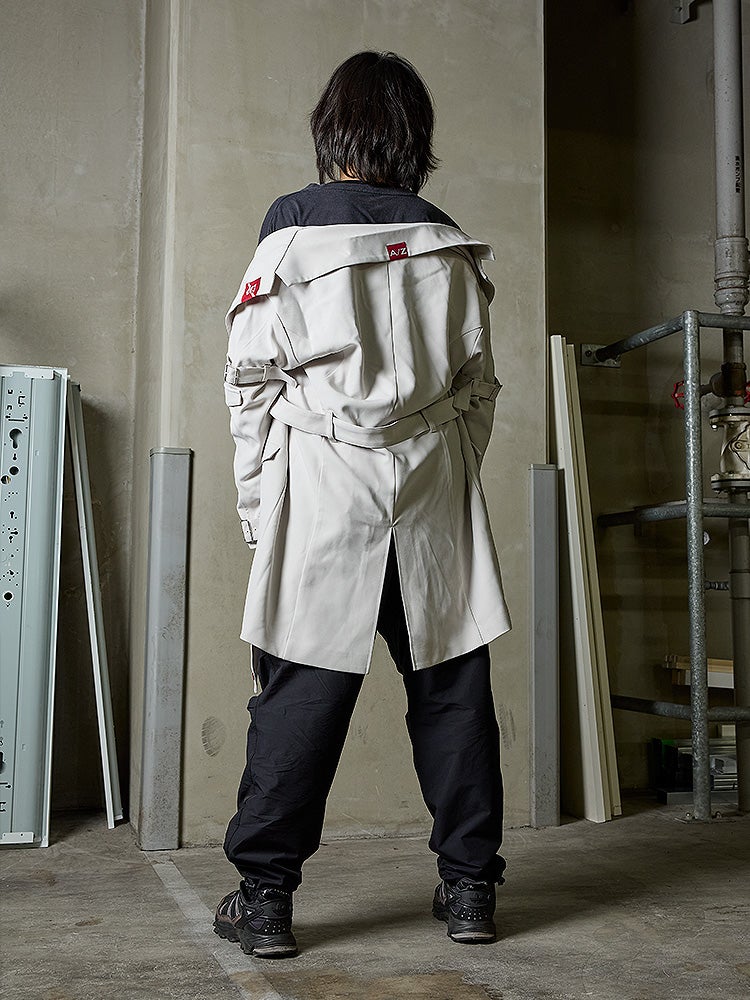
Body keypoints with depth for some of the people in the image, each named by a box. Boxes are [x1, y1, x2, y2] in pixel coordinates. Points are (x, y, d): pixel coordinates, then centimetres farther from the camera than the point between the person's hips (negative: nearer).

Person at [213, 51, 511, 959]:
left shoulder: (292, 235, 0)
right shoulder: (450, 247, 10)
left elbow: (252, 385, -1)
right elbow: (479, 386, 12)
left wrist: (257, 510, 5)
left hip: (325, 491, -3)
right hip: (436, 485, 3)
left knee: (301, 688, 0)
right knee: (453, 684, 7)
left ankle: (264, 896, 6)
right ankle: (469, 884, 17)